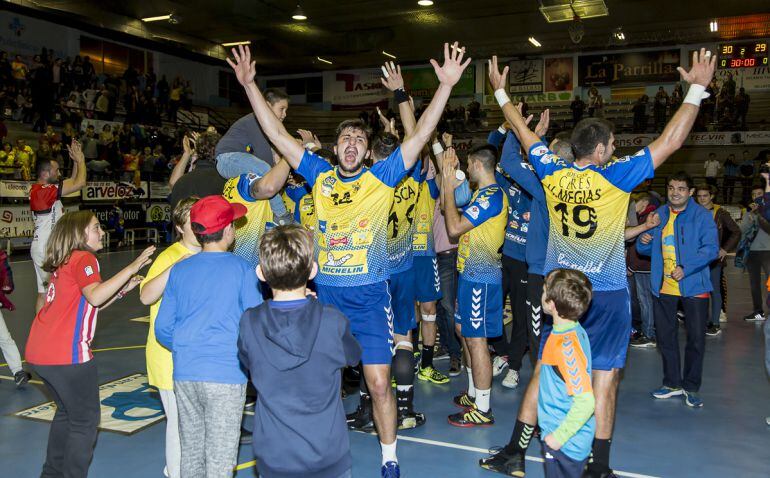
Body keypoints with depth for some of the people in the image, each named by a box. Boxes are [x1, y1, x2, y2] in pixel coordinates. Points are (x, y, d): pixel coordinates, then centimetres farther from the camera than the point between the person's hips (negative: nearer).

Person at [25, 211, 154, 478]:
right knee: (86, 420, 5)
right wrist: (131, 268, -27)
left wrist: (124, 288, 12)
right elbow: (95, 297, -27)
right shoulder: (84, 259, -9)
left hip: (39, 353, 9)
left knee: (67, 411, 26)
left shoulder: (63, 262, 19)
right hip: (67, 355, -9)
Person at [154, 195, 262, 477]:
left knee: (191, 451, 18)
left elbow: (162, 329, 8)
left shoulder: (179, 270, 5)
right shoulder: (242, 270, -7)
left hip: (184, 374, 5)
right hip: (226, 376, -4)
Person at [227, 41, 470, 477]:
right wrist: (250, 84, 1)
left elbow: (421, 135, -10)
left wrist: (446, 85, -18)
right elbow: (277, 135, 5)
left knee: (379, 383, 1)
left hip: (370, 295, -2)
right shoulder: (320, 176, 5)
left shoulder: (382, 177, -2)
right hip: (325, 293, 3)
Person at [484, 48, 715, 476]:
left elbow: (523, 133, 11)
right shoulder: (615, 177, -12)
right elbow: (670, 141, -7)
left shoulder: (553, 173, -3)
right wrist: (697, 88, 1)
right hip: (606, 294, -4)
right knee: (605, 376, 6)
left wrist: (501, 92, 24)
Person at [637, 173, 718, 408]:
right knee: (665, 336, 12)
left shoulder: (702, 215, -6)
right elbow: (646, 250, 12)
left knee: (696, 338, 4)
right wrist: (644, 242, -11)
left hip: (694, 286, -4)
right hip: (663, 287, 4)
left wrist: (686, 269, -25)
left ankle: (691, 387, 21)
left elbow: (711, 248, -15)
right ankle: (673, 383, 28)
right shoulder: (659, 214, 7)